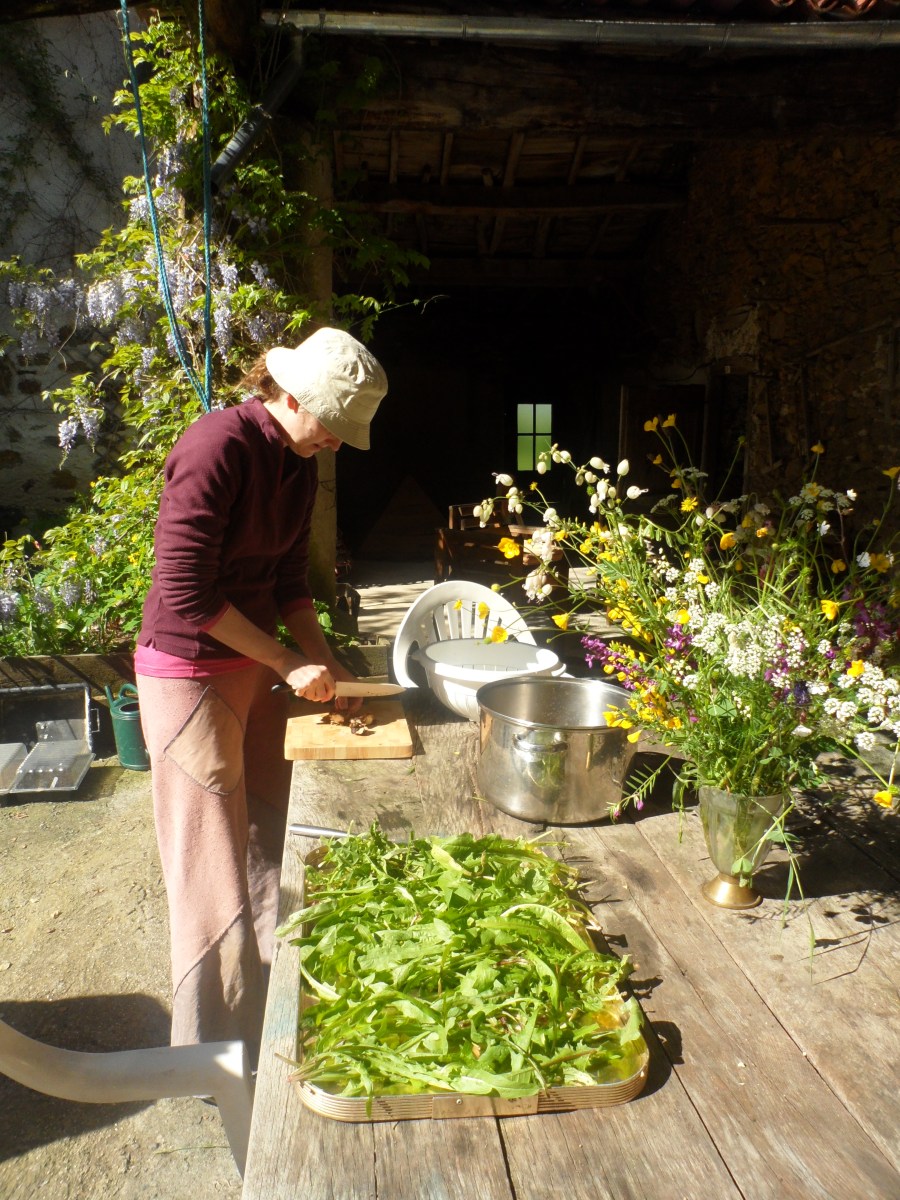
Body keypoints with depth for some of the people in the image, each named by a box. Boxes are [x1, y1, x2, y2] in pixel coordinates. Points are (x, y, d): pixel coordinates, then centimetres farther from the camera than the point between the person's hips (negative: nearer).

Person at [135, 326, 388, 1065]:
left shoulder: (299, 462, 5)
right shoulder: (217, 447, -21)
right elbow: (185, 595, -22)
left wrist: (324, 660, 2)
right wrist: (290, 663, -17)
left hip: (254, 667, 8)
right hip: (189, 672, -8)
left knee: (273, 846, 15)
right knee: (214, 869, 3)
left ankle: (274, 1013, 36)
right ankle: (215, 1054, 23)